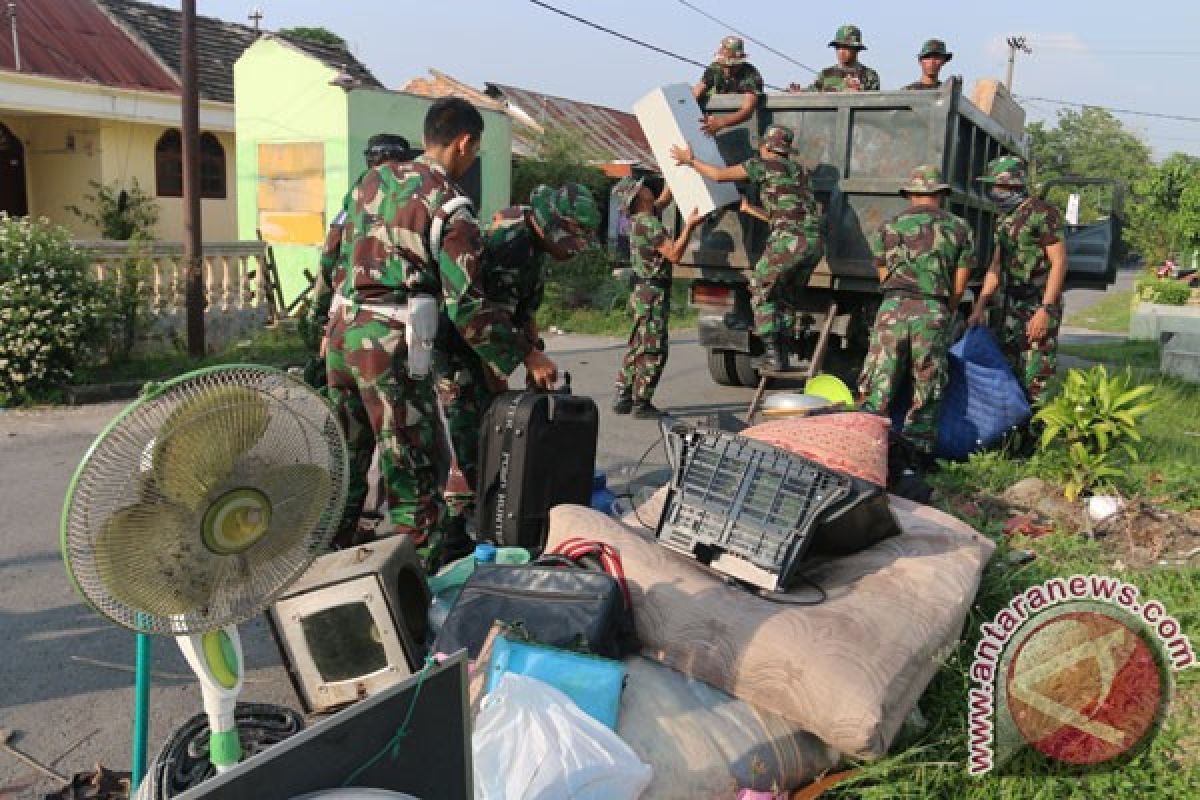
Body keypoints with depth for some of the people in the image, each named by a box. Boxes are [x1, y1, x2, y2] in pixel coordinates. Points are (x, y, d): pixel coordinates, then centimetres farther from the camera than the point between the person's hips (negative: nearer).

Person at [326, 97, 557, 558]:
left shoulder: (375, 178, 11)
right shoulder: (451, 208, -10)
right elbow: (467, 306, -14)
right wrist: (526, 355, -6)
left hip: (343, 332, 8)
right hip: (390, 347, -8)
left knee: (345, 461, 20)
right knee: (412, 474, 2)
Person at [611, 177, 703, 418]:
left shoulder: (640, 218, 12)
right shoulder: (649, 223, -17)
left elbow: (664, 199, 26)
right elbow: (674, 254, -22)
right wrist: (689, 225, -22)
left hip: (642, 292, 10)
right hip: (653, 293, -10)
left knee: (638, 348, 15)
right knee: (653, 352, -7)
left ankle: (623, 398, 19)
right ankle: (641, 404, -5)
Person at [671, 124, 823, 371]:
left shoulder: (762, 165, 5)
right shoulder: (799, 171, 28)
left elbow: (719, 174, 4)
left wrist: (690, 160, 19)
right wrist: (749, 209, 43)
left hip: (791, 240, -7)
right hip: (816, 240, 7)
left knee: (762, 290, 9)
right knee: (784, 296, 21)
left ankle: (772, 355, 3)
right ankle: (782, 355, 18)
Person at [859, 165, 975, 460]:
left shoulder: (888, 227, 14)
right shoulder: (959, 229, 13)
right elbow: (959, 287, 12)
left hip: (892, 308, 0)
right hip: (934, 313, 0)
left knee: (878, 388, 5)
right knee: (927, 392, 9)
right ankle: (918, 451, 8)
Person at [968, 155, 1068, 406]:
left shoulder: (1043, 213, -11)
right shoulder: (1004, 218, 14)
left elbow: (1059, 262, -15)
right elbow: (996, 267, 17)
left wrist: (1045, 310, -22)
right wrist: (980, 307, 11)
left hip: (1040, 305, -8)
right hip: (1013, 306, 8)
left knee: (1037, 379, -9)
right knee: (1010, 373, 11)